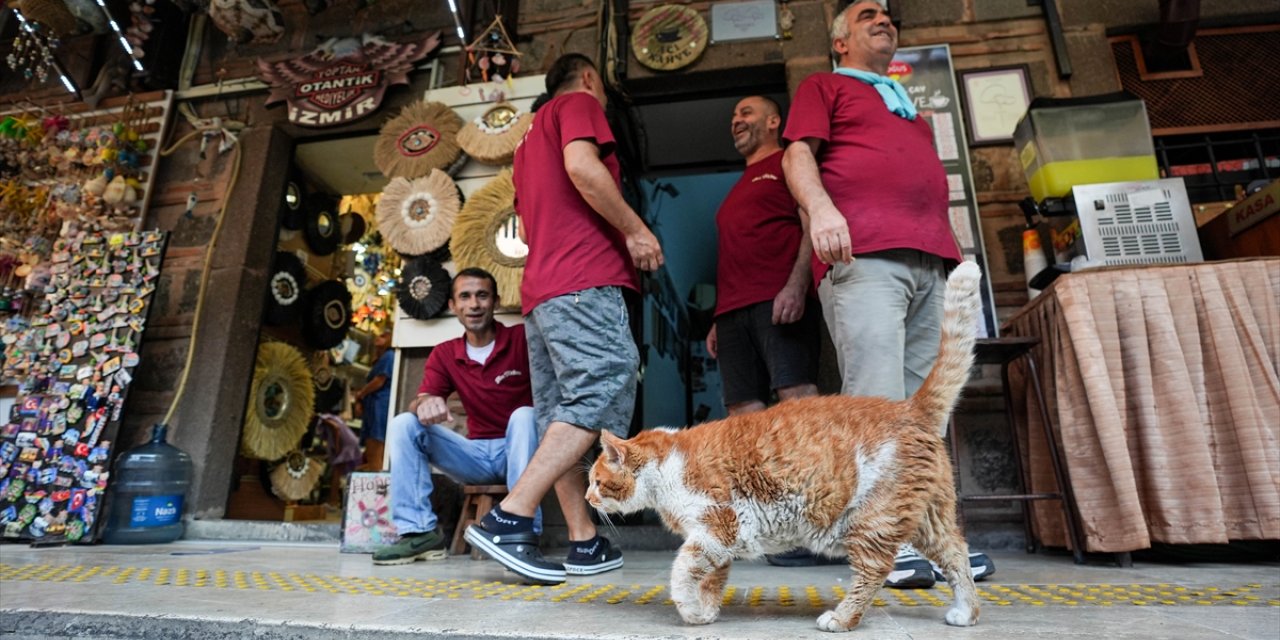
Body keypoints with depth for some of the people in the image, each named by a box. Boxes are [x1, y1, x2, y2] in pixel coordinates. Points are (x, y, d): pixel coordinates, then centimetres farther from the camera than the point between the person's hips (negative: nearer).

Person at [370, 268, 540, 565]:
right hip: (477, 454, 4)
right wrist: (424, 404, -32)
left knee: (524, 415, -34)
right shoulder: (444, 354, 5)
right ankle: (419, 530, -13)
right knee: (403, 424, -11)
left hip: (517, 449, -3)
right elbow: (421, 401, -7)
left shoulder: (522, 338, -8)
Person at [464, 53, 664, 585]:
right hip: (584, 280, -9)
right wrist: (635, 228, -9)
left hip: (540, 288, 9)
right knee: (604, 390, -15)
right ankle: (508, 519, -22)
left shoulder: (533, 135, 32)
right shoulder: (579, 104, 7)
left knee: (562, 415, 3)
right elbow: (581, 166, -15)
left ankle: (585, 542, 5)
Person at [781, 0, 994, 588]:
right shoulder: (824, 87, 19)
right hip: (863, 254, -6)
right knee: (877, 398, -16)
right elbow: (798, 154, 2)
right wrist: (821, 207, -19)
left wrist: (950, 252, 23)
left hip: (933, 262, 7)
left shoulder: (908, 106, 37)